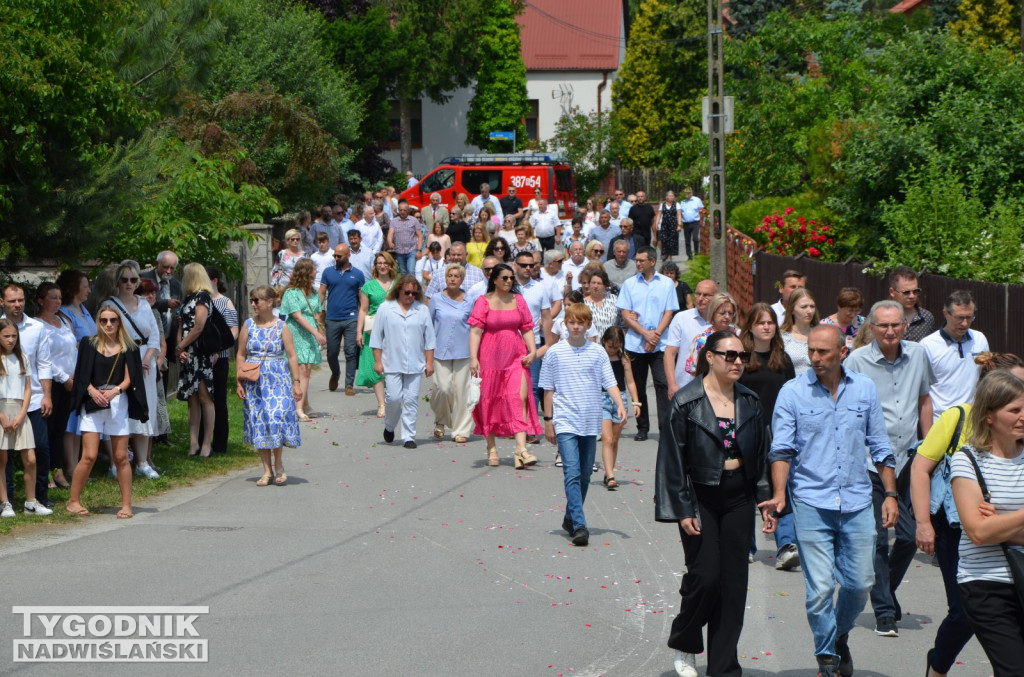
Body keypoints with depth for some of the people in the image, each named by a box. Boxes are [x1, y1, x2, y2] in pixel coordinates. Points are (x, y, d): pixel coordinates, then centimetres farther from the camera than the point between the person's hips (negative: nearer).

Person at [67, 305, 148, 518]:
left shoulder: (128, 348, 7)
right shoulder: (89, 345, 6)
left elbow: (128, 379, 3)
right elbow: (83, 375, 4)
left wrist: (115, 391, -16)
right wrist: (93, 391, -15)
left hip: (118, 403, 1)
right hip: (92, 403, -1)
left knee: (121, 457, 1)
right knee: (89, 456, -7)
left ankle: (126, 505, 6)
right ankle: (73, 500, 5)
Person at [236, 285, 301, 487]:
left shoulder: (281, 327, 1)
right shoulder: (249, 325, 7)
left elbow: (292, 356, 1)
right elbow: (240, 356, 9)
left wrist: (296, 382, -4)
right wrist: (239, 382, 2)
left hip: (277, 381, -3)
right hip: (254, 382, 3)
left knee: (276, 417, -13)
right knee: (258, 422, 1)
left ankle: (279, 465, 7)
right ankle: (267, 471, 8)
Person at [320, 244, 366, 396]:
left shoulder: (357, 274, 6)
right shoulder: (328, 273, 9)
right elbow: (322, 294, 7)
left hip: (351, 319, -2)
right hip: (332, 319, 2)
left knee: (351, 352, -5)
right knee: (332, 352, 8)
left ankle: (349, 384, 0)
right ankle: (335, 374, 36)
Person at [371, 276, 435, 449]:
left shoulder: (422, 310, 7)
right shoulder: (385, 309, 2)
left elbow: (429, 339, 11)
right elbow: (377, 337, 4)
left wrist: (429, 362, 7)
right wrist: (378, 361, 0)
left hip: (415, 365, 2)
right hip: (392, 363, -1)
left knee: (411, 399, -2)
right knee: (394, 397, -7)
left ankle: (408, 436, 3)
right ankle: (389, 427, 21)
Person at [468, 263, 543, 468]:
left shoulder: (518, 300, 9)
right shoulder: (483, 302, -2)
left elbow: (527, 328, 12)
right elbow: (475, 330, -8)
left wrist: (533, 351, -2)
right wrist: (473, 357, -17)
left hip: (516, 358, 2)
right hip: (490, 357, -2)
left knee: (519, 398, -13)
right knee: (489, 401, 5)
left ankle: (521, 449, -19)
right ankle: (491, 448, 19)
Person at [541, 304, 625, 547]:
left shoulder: (598, 352, 4)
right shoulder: (555, 352, 0)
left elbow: (610, 383, 3)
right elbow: (548, 389, 5)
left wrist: (619, 405, -14)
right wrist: (548, 420, 4)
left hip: (591, 423, 3)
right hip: (565, 422, -3)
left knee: (585, 474, 10)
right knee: (572, 473, -14)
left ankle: (570, 518, 28)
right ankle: (579, 526, -21)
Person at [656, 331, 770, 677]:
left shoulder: (750, 402, 7)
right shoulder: (686, 402, -7)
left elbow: (762, 455, 12)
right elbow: (673, 459, -7)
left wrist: (767, 501, 5)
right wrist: (682, 510, -11)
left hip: (739, 498, 4)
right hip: (701, 497, -4)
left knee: (733, 582, 3)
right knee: (705, 575, -8)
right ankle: (684, 644, 18)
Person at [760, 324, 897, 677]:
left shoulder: (864, 389, 7)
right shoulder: (793, 392, -1)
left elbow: (880, 447, 13)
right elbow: (782, 448, -5)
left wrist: (890, 494, 9)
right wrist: (779, 495, -17)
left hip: (857, 502, 3)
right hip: (812, 502, -3)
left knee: (860, 582, 5)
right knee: (820, 588, -6)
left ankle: (841, 636, 33)